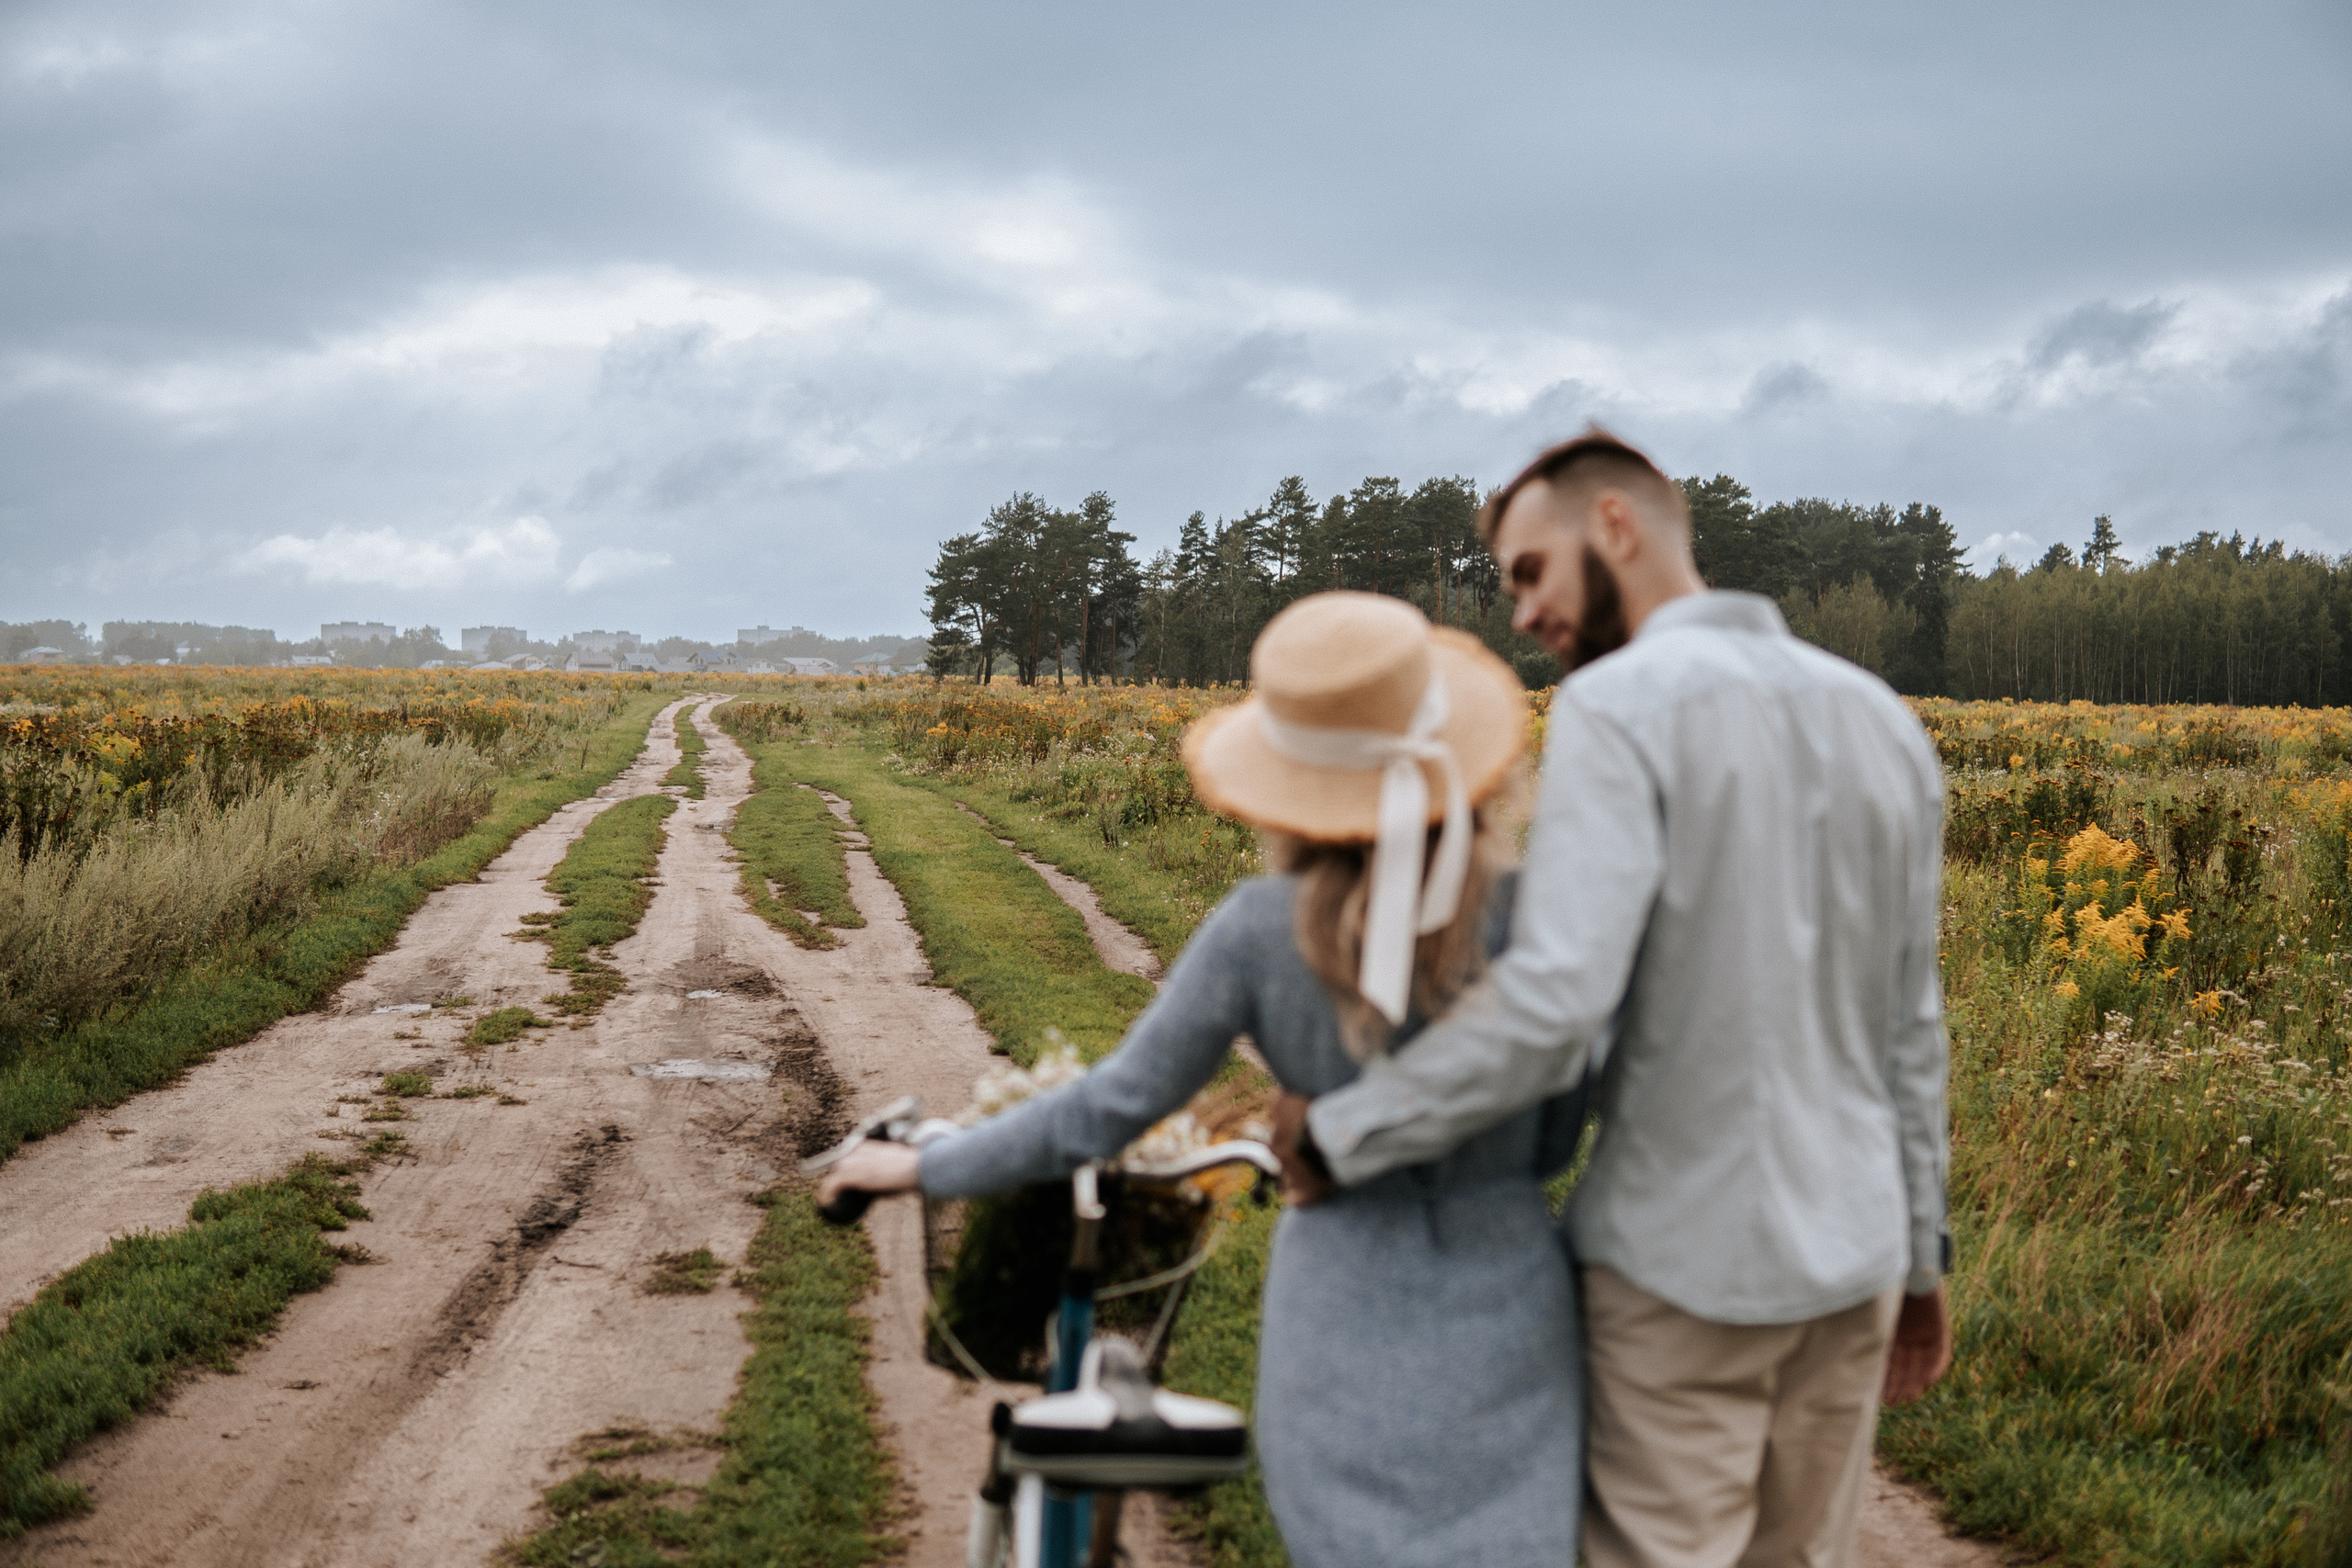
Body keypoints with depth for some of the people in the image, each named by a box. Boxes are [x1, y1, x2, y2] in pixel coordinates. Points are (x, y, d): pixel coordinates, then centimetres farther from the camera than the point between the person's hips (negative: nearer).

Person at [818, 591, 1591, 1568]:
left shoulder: (1257, 931, -11)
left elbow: (1111, 1106, -4)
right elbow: (1553, 1139, 2)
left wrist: (926, 1167, 9)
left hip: (1347, 1317, -1)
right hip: (1510, 1308, 1)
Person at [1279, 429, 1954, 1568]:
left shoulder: (1619, 709, -14)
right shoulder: (1883, 722, 9)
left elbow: (1554, 1004, -25)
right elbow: (1910, 1027, 14)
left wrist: (1340, 1134, -15)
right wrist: (1919, 1255, 21)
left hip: (1684, 1266, -7)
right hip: (1855, 1260, 7)